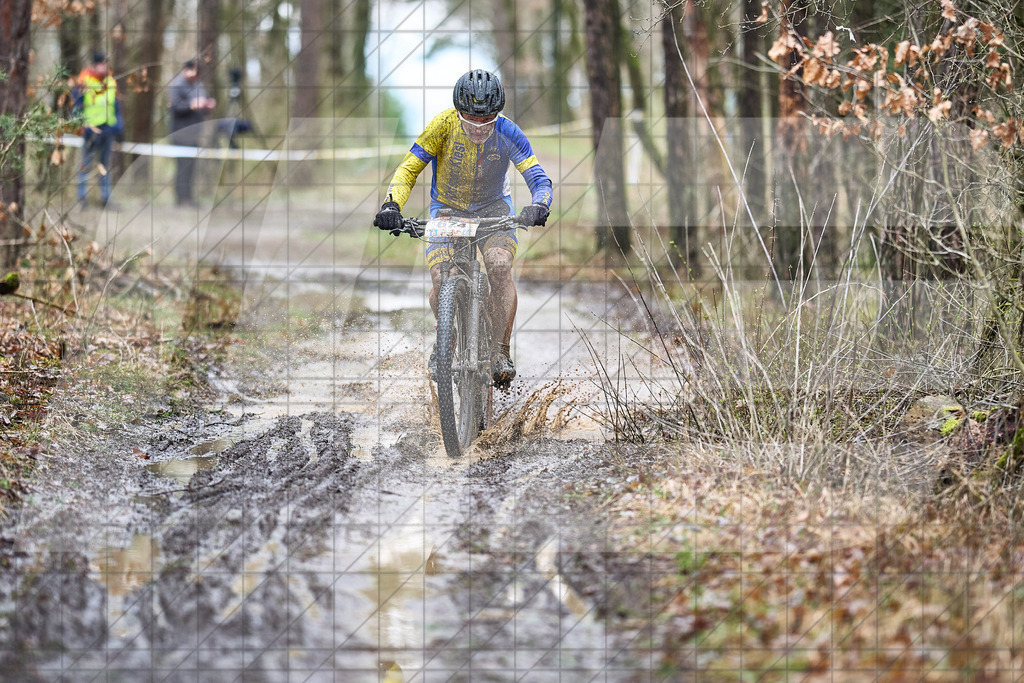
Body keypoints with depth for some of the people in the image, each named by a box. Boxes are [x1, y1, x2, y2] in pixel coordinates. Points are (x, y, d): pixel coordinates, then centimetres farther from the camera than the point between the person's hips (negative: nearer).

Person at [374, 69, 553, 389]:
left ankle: (500, 351, -15)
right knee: (440, 280, -19)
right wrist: (391, 205, -36)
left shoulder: (507, 133, -22)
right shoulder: (444, 125, -23)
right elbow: (409, 169, -19)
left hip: (492, 207, 0)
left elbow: (538, 178, -24)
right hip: (448, 208, 0)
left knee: (500, 267, -27)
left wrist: (537, 206, -46)